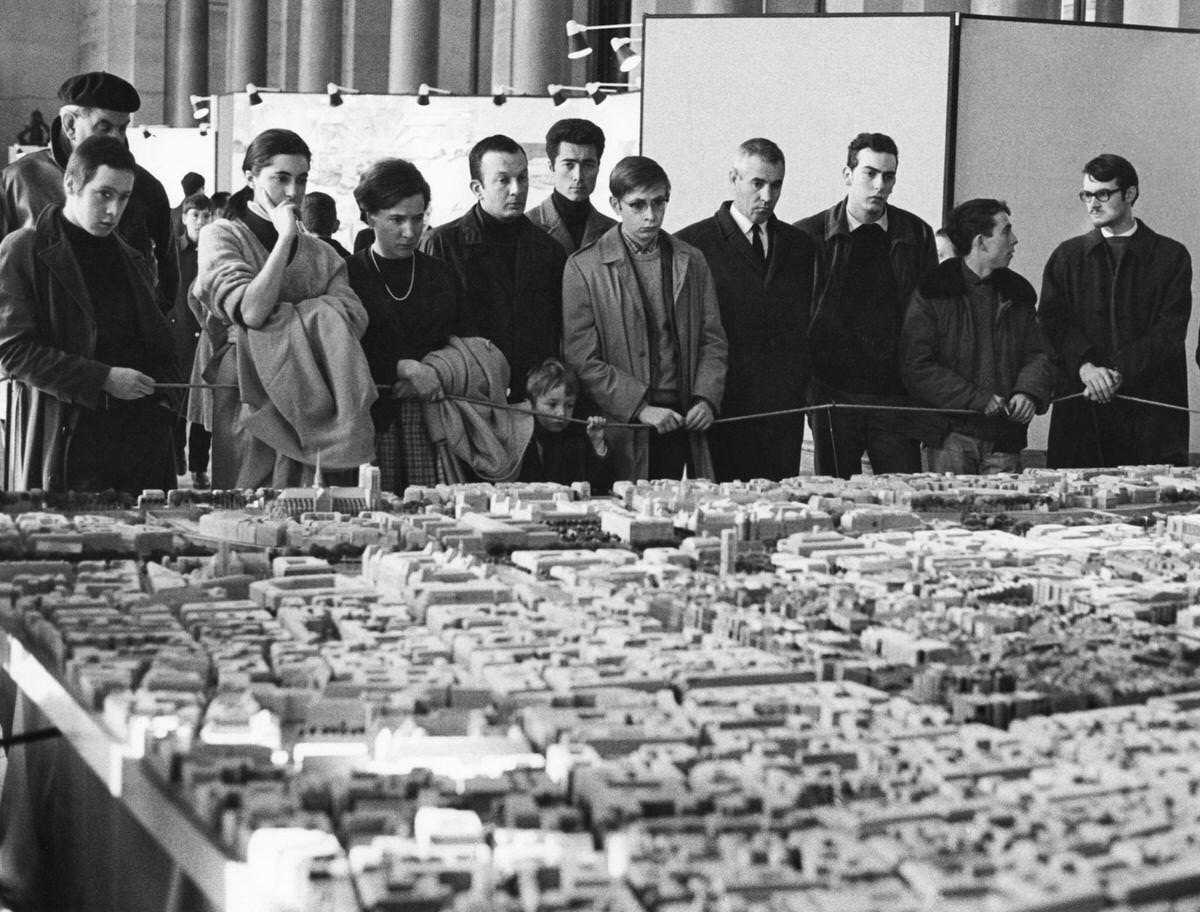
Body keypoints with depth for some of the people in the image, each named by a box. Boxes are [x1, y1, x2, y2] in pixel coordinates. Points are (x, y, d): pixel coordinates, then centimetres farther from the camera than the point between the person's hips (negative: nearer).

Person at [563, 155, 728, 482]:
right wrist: (640, 408, -13)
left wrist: (706, 399, -4)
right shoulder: (584, 268, -2)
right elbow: (582, 360, -7)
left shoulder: (691, 262, 12)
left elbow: (713, 341, 13)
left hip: (682, 425, 3)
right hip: (623, 435, -3)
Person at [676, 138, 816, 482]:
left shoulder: (800, 245, 15)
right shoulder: (691, 245, -1)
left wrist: (799, 386, 9)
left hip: (785, 412, 4)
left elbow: (805, 325, 18)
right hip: (722, 411, -4)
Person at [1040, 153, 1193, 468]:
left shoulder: (1171, 256, 8)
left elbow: (1170, 330, -1)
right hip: (1082, 407, 1)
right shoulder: (1066, 256, 14)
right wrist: (1084, 366, -14)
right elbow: (1053, 321, 4)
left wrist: (1119, 372, -13)